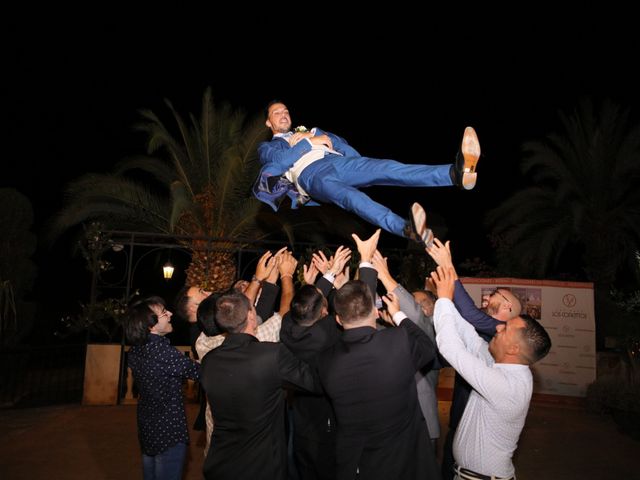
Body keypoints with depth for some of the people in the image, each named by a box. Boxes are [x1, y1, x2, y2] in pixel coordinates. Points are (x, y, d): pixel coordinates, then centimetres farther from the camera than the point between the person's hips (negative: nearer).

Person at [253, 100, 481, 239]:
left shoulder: (309, 131, 40)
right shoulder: (266, 147, 27)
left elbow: (342, 144, 25)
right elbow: (278, 162, 1)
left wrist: (312, 135, 12)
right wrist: (311, 142, 6)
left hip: (339, 161, 5)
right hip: (310, 173, -5)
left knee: (387, 168, -24)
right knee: (348, 195, -39)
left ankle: (457, 173, -46)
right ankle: (408, 229, -64)